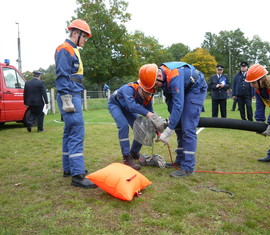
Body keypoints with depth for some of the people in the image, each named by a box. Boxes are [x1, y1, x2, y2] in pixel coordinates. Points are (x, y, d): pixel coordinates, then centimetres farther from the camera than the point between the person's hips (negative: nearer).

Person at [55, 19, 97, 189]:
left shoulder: (73, 51, 21)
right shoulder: (65, 50, -8)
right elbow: (62, 76, -16)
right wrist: (67, 100, -21)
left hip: (74, 96, 10)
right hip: (70, 97, -10)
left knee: (70, 133, 13)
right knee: (77, 134, -14)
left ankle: (69, 168, 22)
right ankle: (77, 175, -13)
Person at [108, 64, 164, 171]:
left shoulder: (148, 97, -23)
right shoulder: (129, 89, -42)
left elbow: (150, 111, -13)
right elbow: (132, 105, -59)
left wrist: (156, 127, -27)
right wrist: (149, 114, -68)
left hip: (127, 108, 6)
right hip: (115, 104, -6)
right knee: (123, 125, -30)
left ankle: (134, 153, 21)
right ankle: (127, 158, -24)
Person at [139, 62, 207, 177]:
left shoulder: (174, 76, -35)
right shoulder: (162, 76, -8)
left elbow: (178, 105, -38)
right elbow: (170, 99, 2)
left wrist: (168, 131, -37)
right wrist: (171, 119, -2)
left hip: (196, 89, -9)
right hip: (184, 90, 9)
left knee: (188, 127, -15)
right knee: (179, 125, 9)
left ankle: (188, 167, -11)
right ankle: (180, 160, 18)